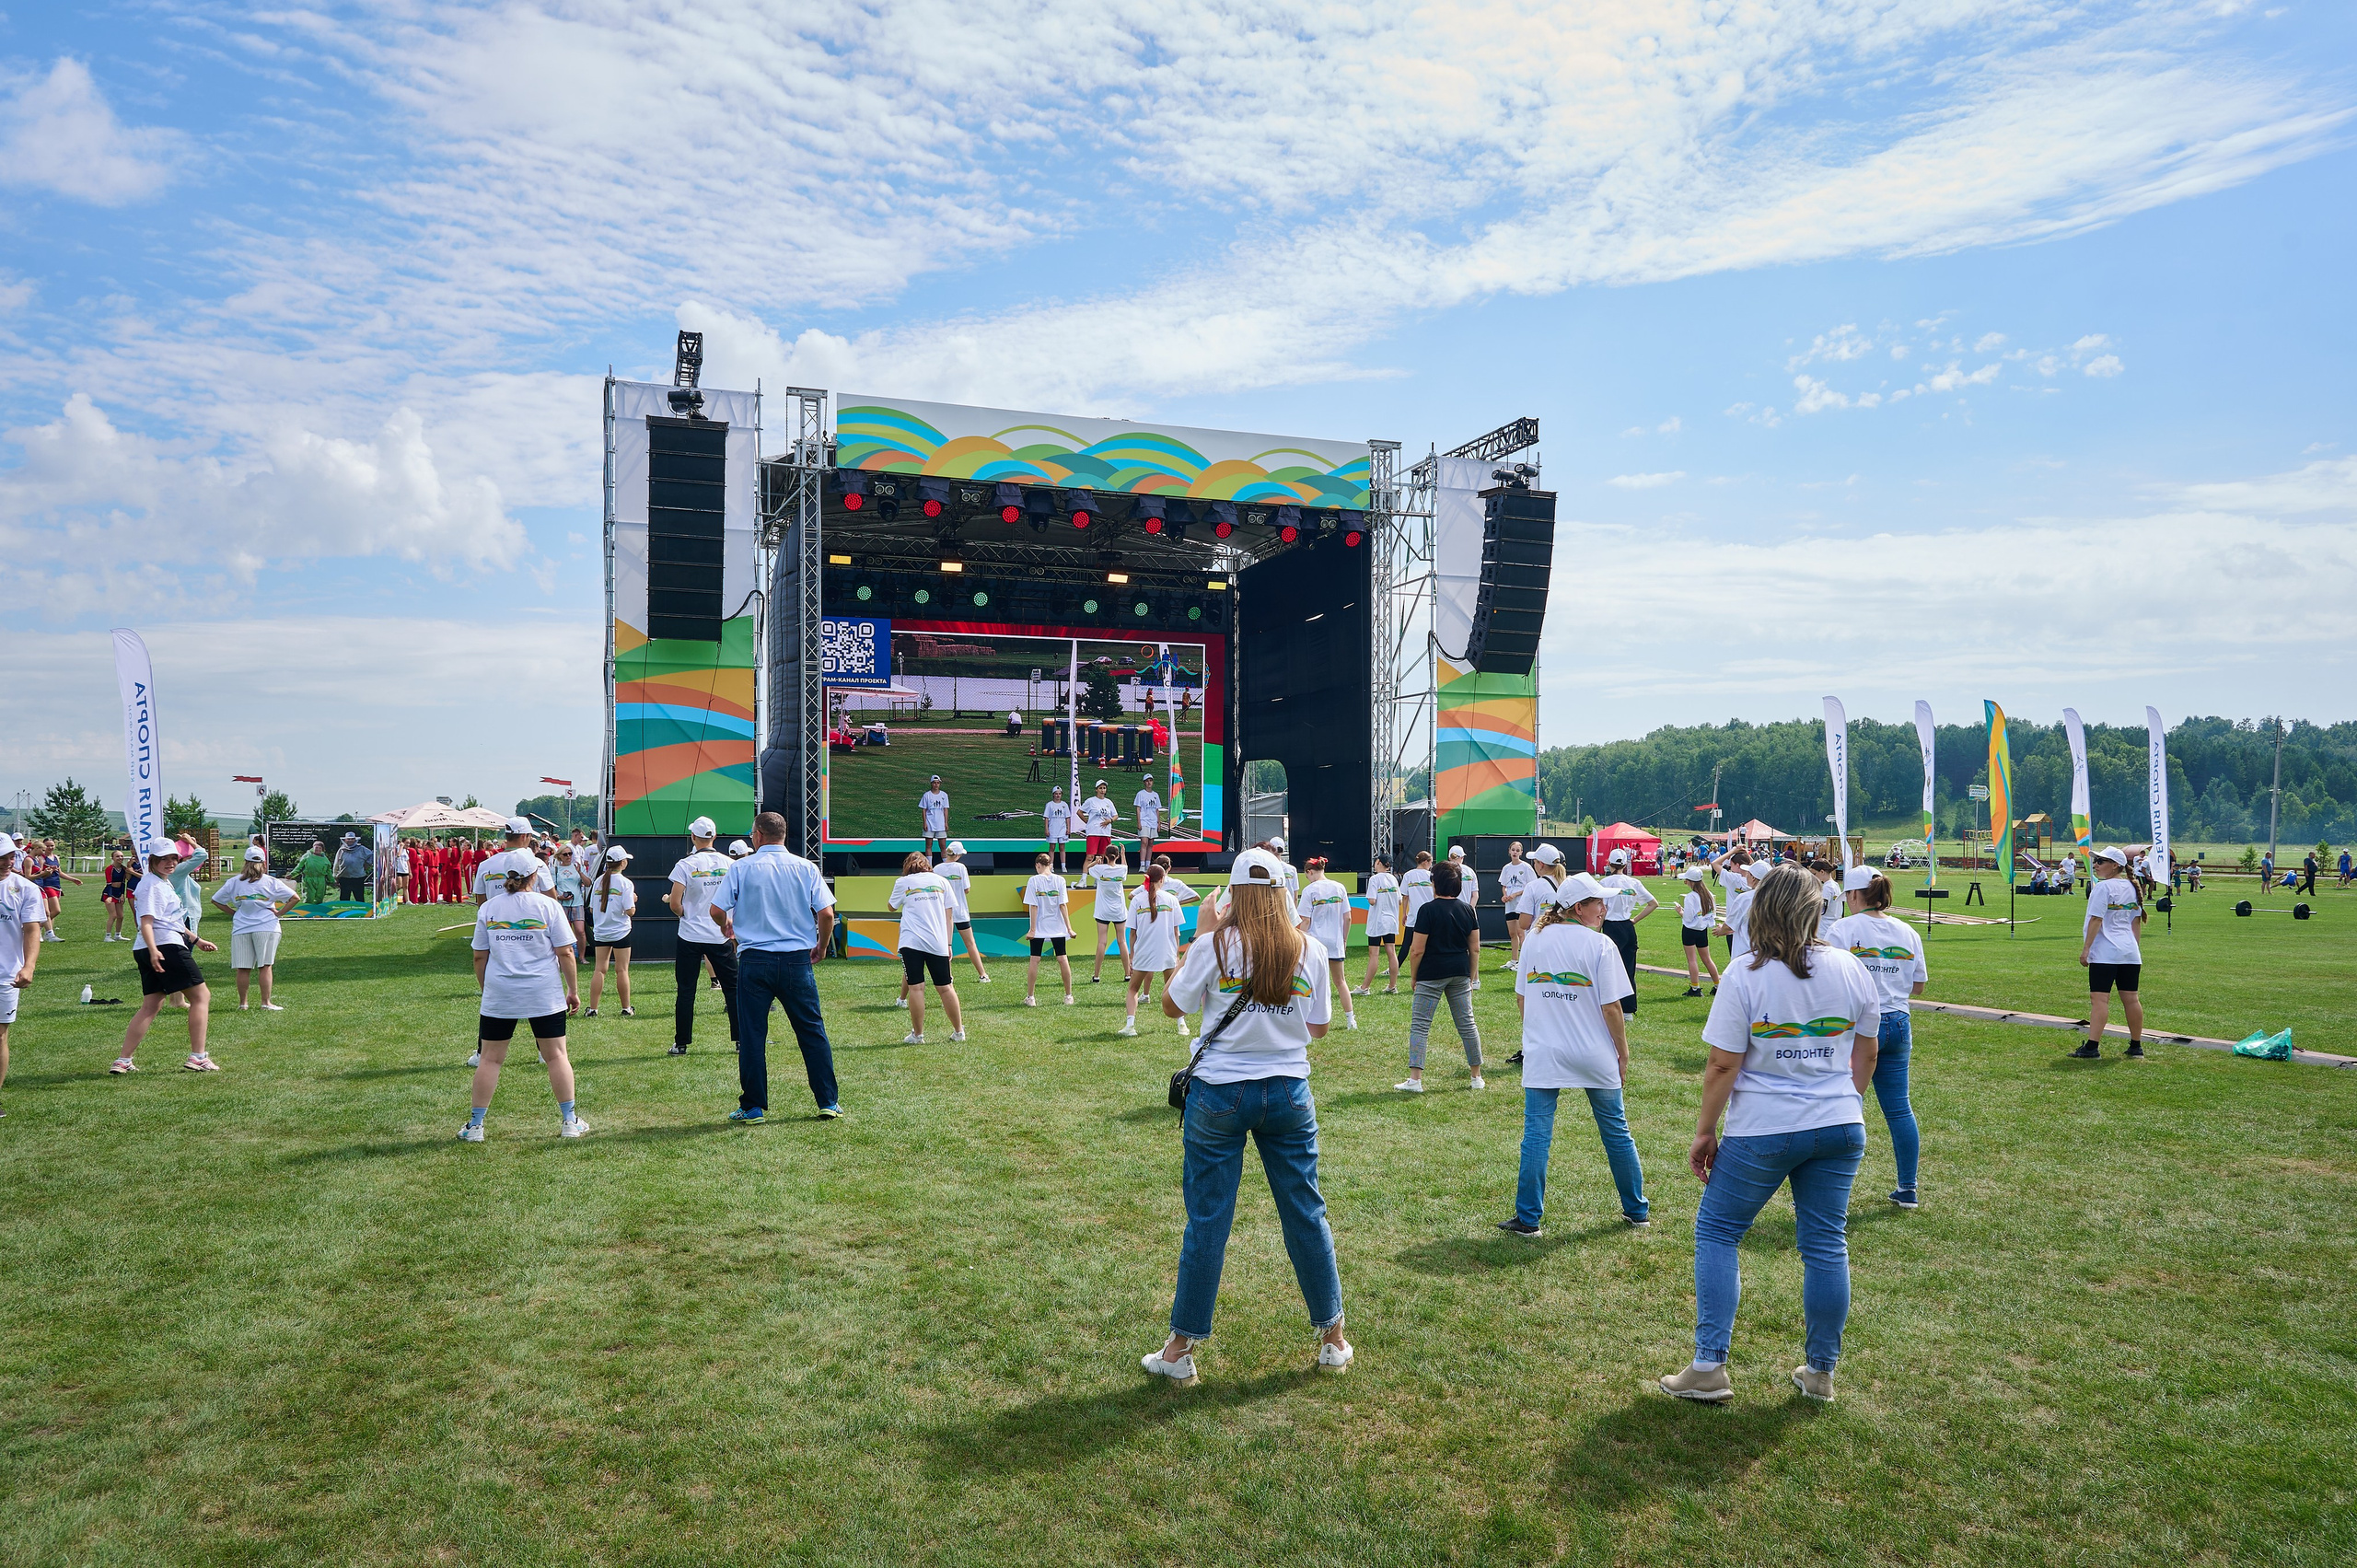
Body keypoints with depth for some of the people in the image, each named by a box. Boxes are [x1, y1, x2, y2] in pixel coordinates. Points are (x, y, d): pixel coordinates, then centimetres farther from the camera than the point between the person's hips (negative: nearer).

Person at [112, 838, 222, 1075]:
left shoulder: (164, 882, 21)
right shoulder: (153, 885, -10)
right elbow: (146, 922, -21)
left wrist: (196, 940, 37)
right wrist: (153, 950, -34)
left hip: (156, 950, 10)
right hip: (166, 947, -10)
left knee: (151, 1006, 10)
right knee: (201, 995, -3)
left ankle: (123, 1061, 7)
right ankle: (197, 1057, -5)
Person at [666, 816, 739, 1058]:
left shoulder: (685, 865, -8)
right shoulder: (729, 864, -1)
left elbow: (675, 903, -12)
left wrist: (686, 915, 8)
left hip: (690, 936, -2)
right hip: (721, 936, 2)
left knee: (685, 991, 6)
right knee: (733, 988, 8)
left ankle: (681, 1043, 9)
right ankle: (742, 1039, 9)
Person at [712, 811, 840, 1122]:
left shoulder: (741, 868, -1)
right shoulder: (806, 868, 2)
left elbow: (717, 909, -3)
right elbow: (827, 913, -4)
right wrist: (821, 946, 13)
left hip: (755, 960, -1)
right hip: (797, 960, 1)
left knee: (752, 1035, 7)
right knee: (812, 1032, 8)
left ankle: (753, 1106, 10)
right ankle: (828, 1102, 10)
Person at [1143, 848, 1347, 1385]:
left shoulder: (1214, 945, -11)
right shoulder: (1308, 951, -2)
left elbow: (1172, 1005, 2)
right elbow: (1318, 1028, 6)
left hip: (1221, 1093, -2)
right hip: (1288, 1093, 2)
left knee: (1207, 1220, 5)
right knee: (1306, 1214, 13)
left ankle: (1181, 1349, 15)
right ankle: (1333, 1338, 25)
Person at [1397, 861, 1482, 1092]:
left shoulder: (1428, 910, -11)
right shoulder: (1466, 910, 5)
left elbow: (1417, 949, -12)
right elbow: (1474, 948, 9)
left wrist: (1414, 976, 1)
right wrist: (1471, 976, 18)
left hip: (1431, 974, -5)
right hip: (1460, 973, 5)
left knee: (1419, 1025, -1)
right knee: (1467, 1023, 12)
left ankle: (1415, 1080, -5)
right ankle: (1477, 1078, 18)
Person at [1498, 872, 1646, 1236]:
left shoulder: (1534, 940, 3)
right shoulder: (1600, 945, -10)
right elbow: (1611, 1007, -10)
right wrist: (1623, 1054, 1)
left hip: (1543, 1055, 2)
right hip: (1595, 1056, -2)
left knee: (1537, 1136, 5)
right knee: (1616, 1132, 14)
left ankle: (1528, 1218, 6)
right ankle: (1636, 1211, 27)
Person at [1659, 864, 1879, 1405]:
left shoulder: (1745, 975, -14)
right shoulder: (1851, 970, 0)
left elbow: (1722, 1066, -13)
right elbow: (1865, 1053, 11)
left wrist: (1705, 1133, -3)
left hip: (1762, 1132, -4)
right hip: (1839, 1128, 4)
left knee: (1716, 1233, 9)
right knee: (1826, 1245, 12)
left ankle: (1708, 1368, 6)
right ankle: (1820, 1374, 23)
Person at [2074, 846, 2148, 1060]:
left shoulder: (2103, 887, -10)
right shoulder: (2132, 887, 12)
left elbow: (2096, 920, -14)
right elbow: (2137, 921, 16)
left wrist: (2086, 948, -11)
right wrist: (2136, 948, 21)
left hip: (2105, 953, -8)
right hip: (2130, 952, 8)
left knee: (2099, 998, -10)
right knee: (2131, 998, 12)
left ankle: (2092, 1047, -14)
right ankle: (2136, 1047, 19)